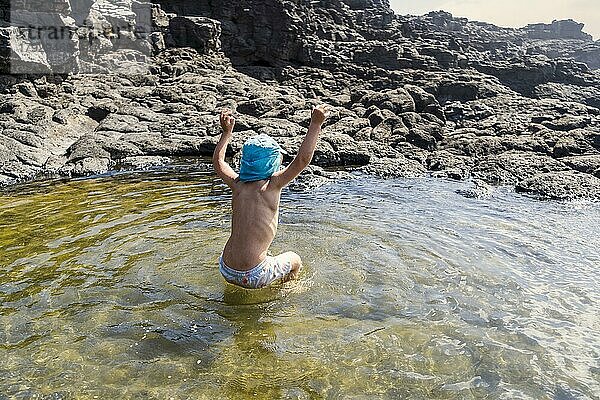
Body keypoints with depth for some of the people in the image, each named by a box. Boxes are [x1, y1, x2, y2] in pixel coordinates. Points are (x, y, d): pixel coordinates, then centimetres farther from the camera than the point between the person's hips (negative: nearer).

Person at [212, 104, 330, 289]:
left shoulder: (237, 184, 1)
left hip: (226, 271, 6)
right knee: (294, 260, 22)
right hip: (253, 277, -6)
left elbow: (218, 161, 20)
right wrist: (315, 124, -14)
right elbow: (302, 160, -18)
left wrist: (227, 132, 28)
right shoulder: (271, 185, -14)